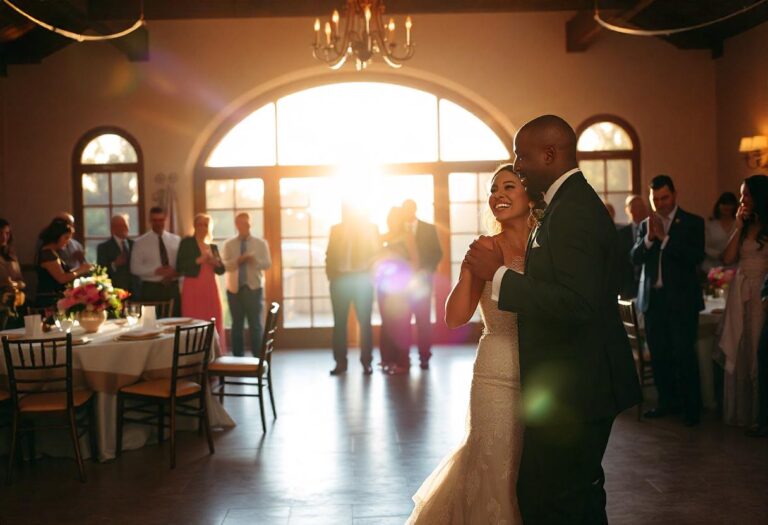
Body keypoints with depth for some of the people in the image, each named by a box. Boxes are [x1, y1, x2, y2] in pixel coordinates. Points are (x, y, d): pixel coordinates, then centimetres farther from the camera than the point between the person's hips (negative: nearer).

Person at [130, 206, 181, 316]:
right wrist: (156, 271, -18)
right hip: (151, 289, -2)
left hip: (173, 288, 3)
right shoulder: (140, 242, 1)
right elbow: (135, 268, -5)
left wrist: (176, 272, -14)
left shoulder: (176, 240, 9)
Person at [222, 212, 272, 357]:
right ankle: (237, 357, 15)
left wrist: (254, 261, -21)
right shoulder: (228, 245, 5)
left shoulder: (261, 243, 5)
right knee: (237, 325, 8)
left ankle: (258, 358, 6)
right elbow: (223, 265, -4)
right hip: (234, 289, 1)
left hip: (254, 288, -1)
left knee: (256, 325, 1)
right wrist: (237, 261, -22)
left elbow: (268, 264, -2)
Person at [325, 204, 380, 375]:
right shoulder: (336, 229, 12)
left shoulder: (370, 227, 6)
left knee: (364, 321, -2)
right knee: (339, 322, 1)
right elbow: (330, 254, 11)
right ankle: (340, 362, 6)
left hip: (362, 279, -2)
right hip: (340, 279, 2)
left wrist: (370, 273, -8)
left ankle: (366, 361, 2)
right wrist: (330, 274, -2)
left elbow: (376, 252, 3)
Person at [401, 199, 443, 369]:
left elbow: (437, 253, 6)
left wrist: (427, 272, -7)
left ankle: (424, 357, 0)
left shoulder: (429, 229, 9)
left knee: (423, 319, -4)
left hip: (421, 279, 0)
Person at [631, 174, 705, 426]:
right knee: (658, 355, 9)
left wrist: (664, 238, -18)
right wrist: (649, 238, -16)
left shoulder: (692, 223, -1)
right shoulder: (646, 224, 10)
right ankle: (667, 401, 21)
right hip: (652, 298, 4)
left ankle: (691, 407, 6)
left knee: (684, 355, -3)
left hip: (681, 299, -4)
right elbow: (635, 258, 1)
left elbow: (696, 257, -15)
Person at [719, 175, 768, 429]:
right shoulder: (745, 226, 11)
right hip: (740, 291, 5)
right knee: (739, 351, 7)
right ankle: (741, 411, 18)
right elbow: (728, 259, 1)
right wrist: (738, 228, -2)